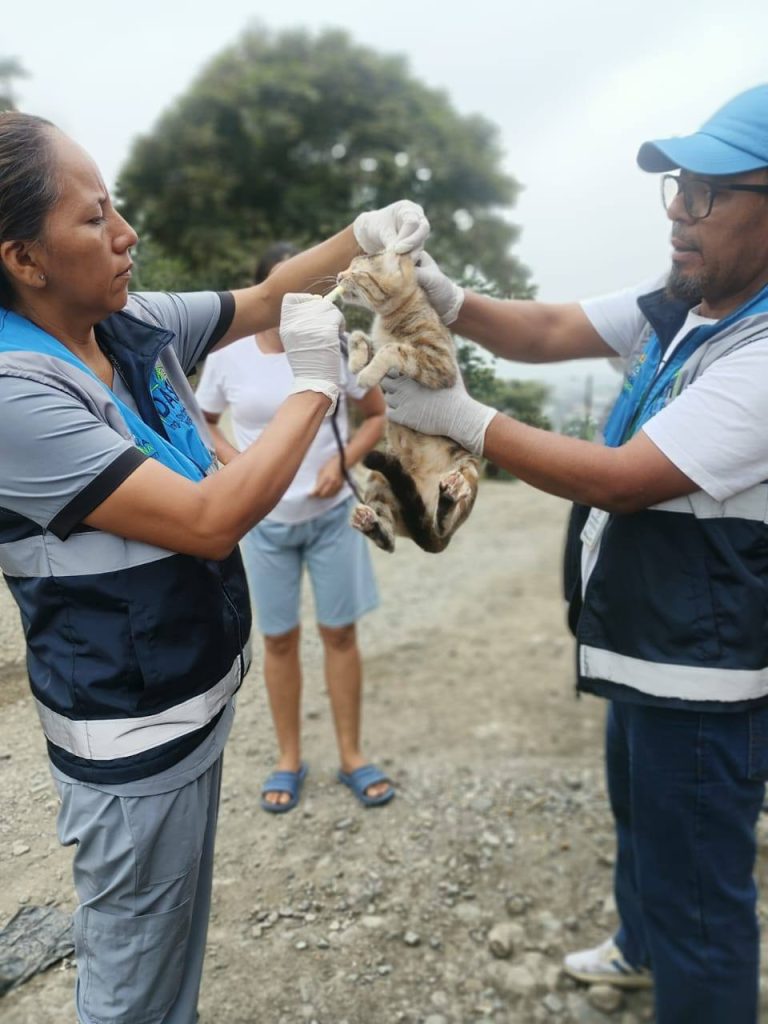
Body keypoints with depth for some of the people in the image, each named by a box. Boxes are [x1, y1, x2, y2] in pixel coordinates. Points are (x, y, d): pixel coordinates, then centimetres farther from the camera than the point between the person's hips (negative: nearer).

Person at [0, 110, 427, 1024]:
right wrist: (315, 385, -22)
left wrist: (358, 237, -2)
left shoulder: (136, 328, -2)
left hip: (192, 698, 8)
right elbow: (210, 522, -30)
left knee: (178, 939, 29)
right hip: (132, 734, -8)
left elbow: (261, 300, 12)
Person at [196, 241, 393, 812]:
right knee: (279, 639, 10)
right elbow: (203, 421, 10)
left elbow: (378, 415, 4)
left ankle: (352, 755, 24)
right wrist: (233, 460, -8)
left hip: (331, 515, 0)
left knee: (340, 633, 8)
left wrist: (342, 462, -12)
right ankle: (290, 759, 27)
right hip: (265, 522, 1)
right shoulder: (227, 358, -5)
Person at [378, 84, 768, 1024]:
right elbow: (550, 333, -1)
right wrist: (446, 300, -19)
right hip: (640, 645, 10)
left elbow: (624, 479, -28)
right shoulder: (679, 308, 2)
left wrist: (462, 418, -24)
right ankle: (641, 944, 59)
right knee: (639, 815, 31)